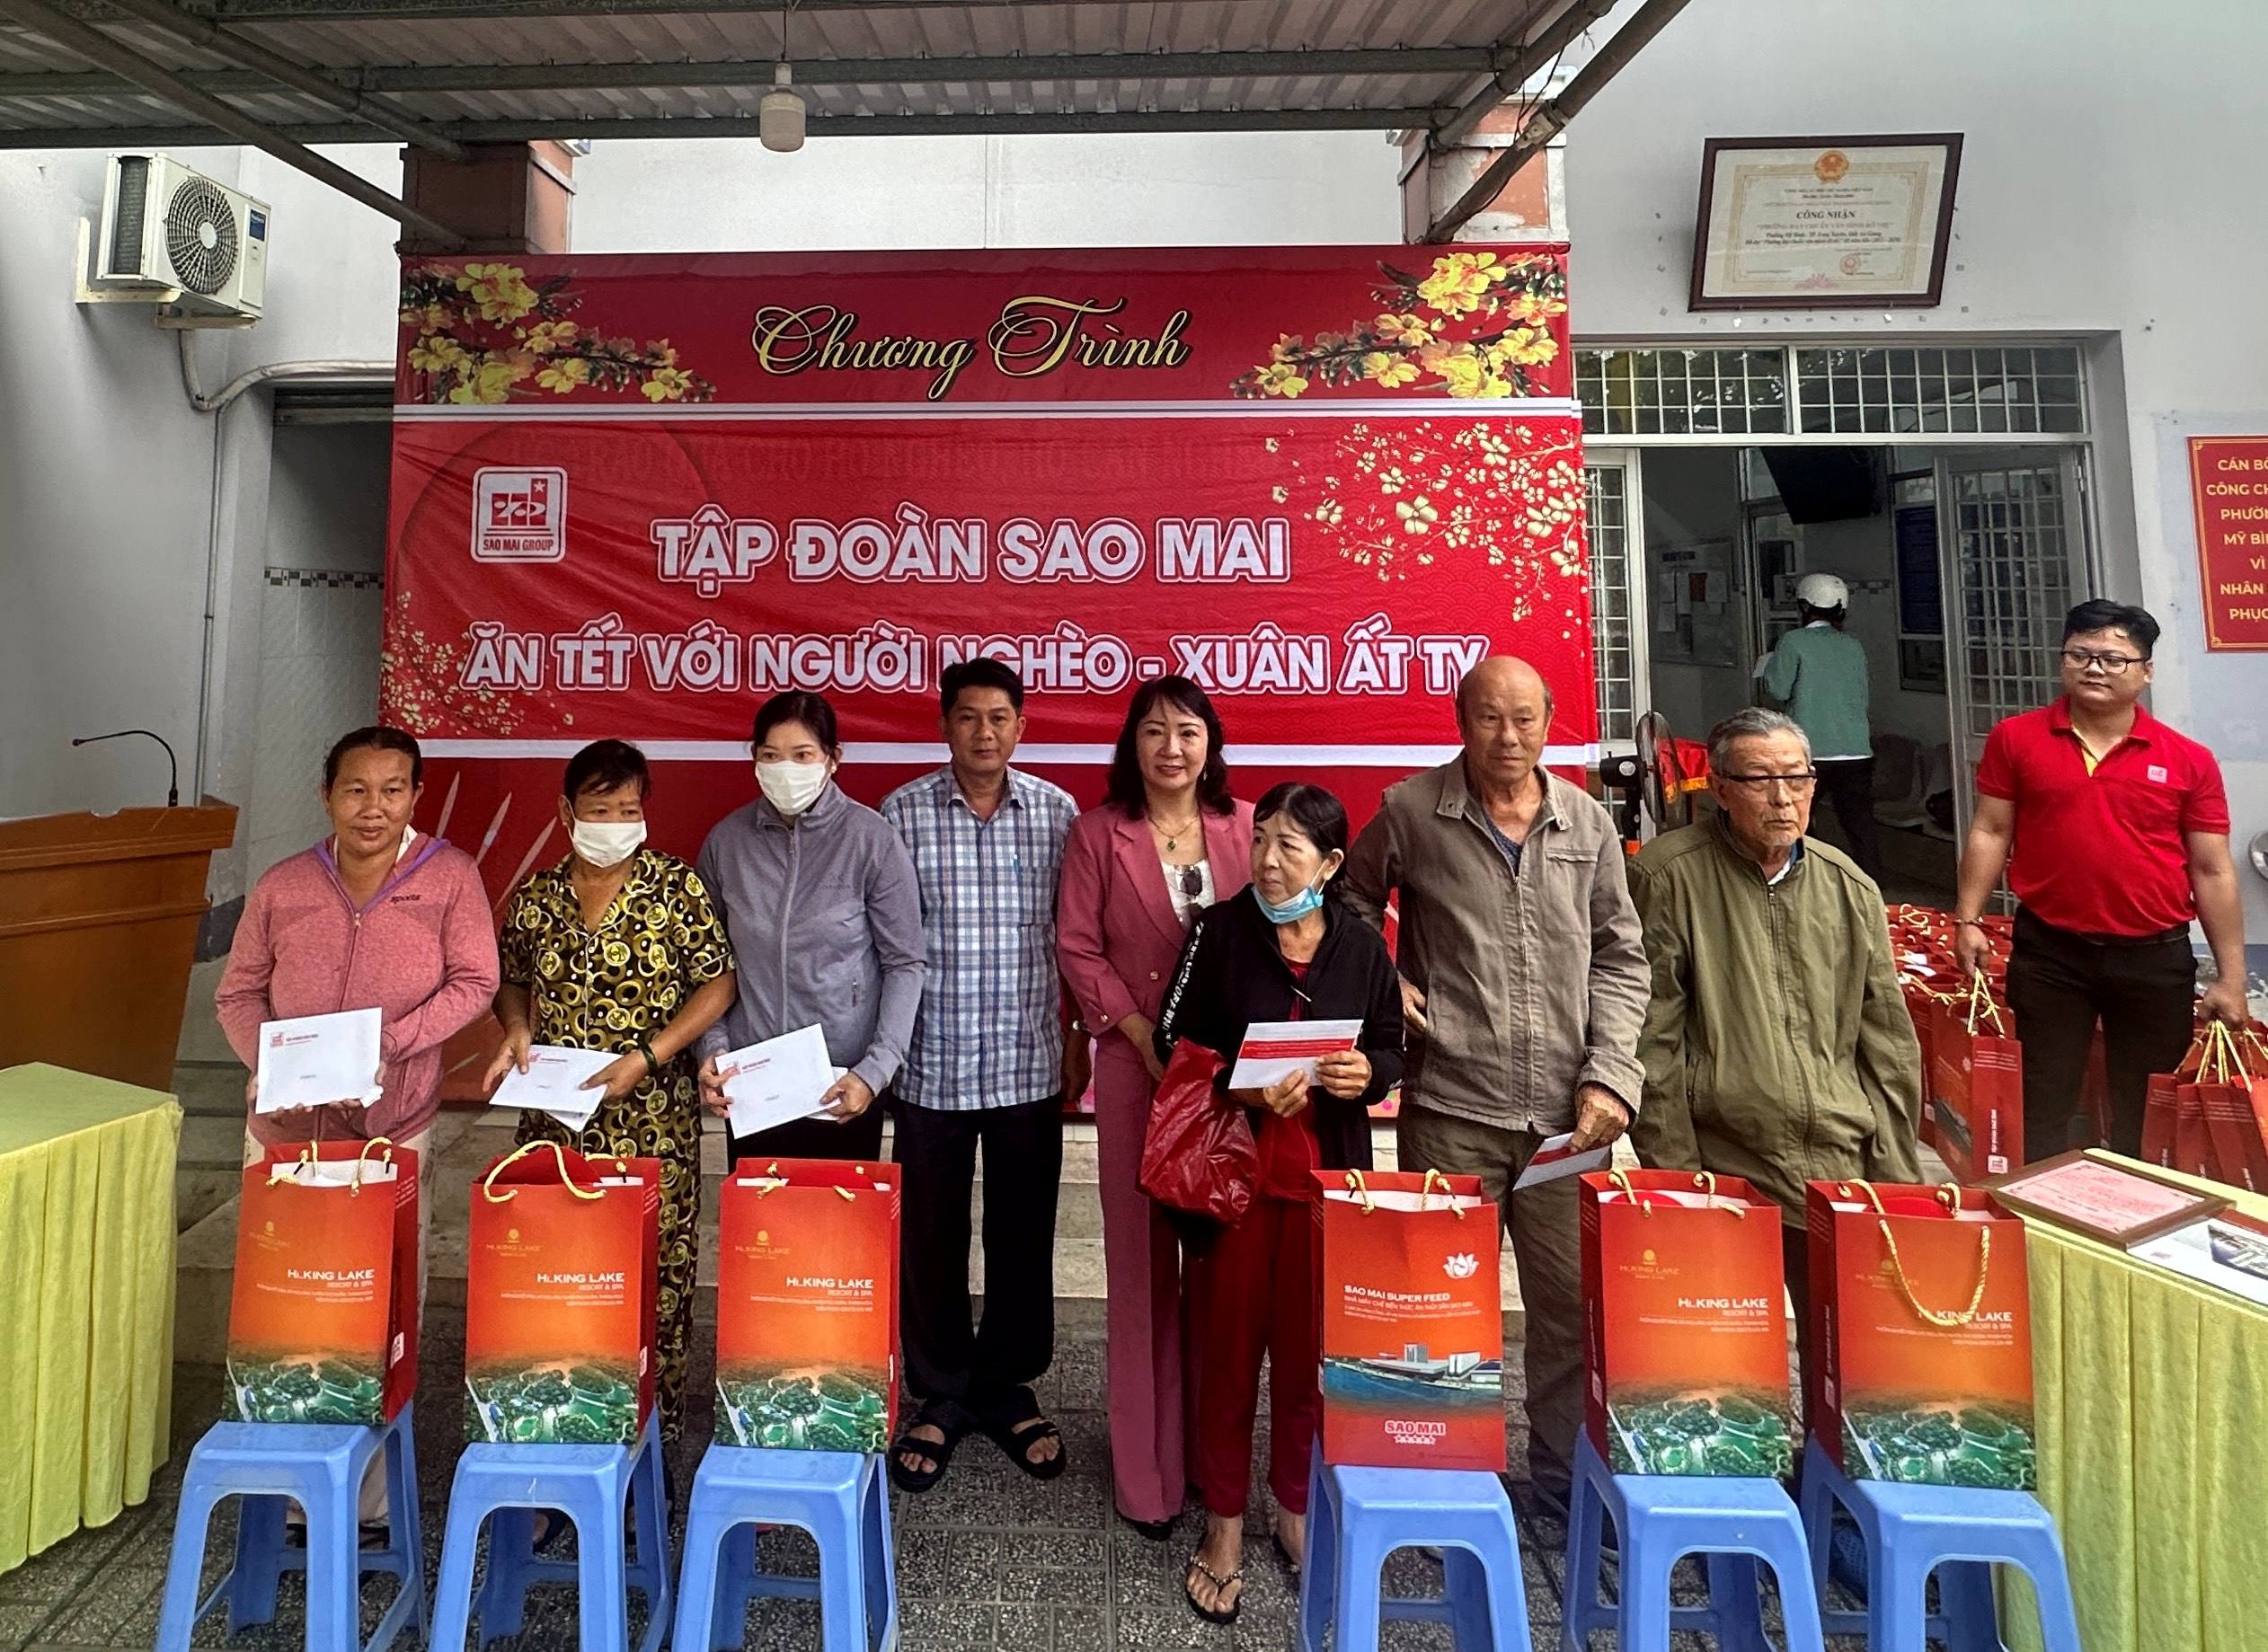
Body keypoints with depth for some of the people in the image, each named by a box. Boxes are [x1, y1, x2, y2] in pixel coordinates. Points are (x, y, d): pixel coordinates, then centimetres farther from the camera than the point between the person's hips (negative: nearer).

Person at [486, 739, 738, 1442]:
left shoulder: (674, 886, -5)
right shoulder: (534, 896, 6)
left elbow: (716, 982, -6)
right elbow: (513, 981, 19)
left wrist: (647, 1055, -14)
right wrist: (517, 1031, -1)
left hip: (654, 1120, -3)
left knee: (658, 1266, 3)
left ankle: (658, 1419, 20)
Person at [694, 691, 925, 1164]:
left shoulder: (872, 839, -10)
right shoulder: (726, 840, -1)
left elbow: (904, 964, -8)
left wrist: (876, 1070, -15)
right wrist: (712, 1049, -5)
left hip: (843, 1090, -2)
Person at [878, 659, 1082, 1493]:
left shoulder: (1057, 813, -1)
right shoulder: (903, 813, -3)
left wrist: (1080, 1043, 5)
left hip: (1029, 1065, 1)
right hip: (931, 1064, 0)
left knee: (1022, 1235, 12)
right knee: (931, 1235, 11)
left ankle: (1008, 1386, 33)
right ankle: (942, 1393, 31)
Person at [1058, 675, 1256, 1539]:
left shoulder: (1245, 827, 6)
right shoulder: (1097, 832, 3)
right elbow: (1077, 946, 0)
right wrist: (1142, 1031, -9)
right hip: (1135, 1064, -1)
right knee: (1143, 1256, 5)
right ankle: (1149, 1468, 19)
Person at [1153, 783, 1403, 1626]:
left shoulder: (1362, 946, 0)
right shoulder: (1219, 930, -5)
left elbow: (1392, 1051, 9)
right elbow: (1175, 1042, -5)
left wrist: (1366, 1073, -13)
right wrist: (1245, 1089, -19)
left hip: (1326, 1174, 1)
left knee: (1309, 1349, 12)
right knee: (1230, 1344, 10)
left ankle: (1297, 1509, 36)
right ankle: (1223, 1524, 29)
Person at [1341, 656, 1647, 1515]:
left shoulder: (1588, 823, 6)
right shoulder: (1410, 813, -1)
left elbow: (1619, 956, 9)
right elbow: (1352, 903, 13)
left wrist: (1610, 1074, 0)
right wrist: (1382, 983, -3)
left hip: (1566, 1114, 3)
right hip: (1449, 1108, -2)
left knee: (1574, 1302, 12)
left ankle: (1564, 1475, 35)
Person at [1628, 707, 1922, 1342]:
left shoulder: (1850, 888, 9)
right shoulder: (1668, 877, -6)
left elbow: (1889, 1045, 13)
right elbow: (1651, 1041, -7)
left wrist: (1895, 1180, 10)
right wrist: (1676, 1172, -8)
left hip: (1843, 1174, 4)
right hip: (1721, 1175, -4)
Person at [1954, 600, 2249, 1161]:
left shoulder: (2188, 760, -1)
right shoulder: (2015, 739, -1)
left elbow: (2212, 871, 1)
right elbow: (1990, 832, 2)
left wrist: (2231, 976, 0)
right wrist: (1967, 919, -5)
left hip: (2155, 959, 1)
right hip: (2047, 952, -1)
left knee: (2148, 1115, 14)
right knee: (2043, 1111, 10)